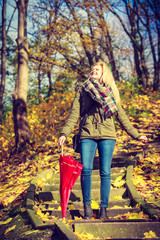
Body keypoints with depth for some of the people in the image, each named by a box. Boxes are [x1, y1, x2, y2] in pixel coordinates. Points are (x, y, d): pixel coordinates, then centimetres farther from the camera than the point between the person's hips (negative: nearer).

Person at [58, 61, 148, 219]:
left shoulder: (111, 92, 17)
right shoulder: (82, 90, 14)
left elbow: (121, 116, 18)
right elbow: (74, 113, 8)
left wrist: (136, 135, 15)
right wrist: (64, 133, -4)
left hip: (107, 135, 1)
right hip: (87, 134, -1)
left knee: (105, 172, -3)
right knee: (86, 169, -10)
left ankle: (104, 207, 8)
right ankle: (87, 205, 7)